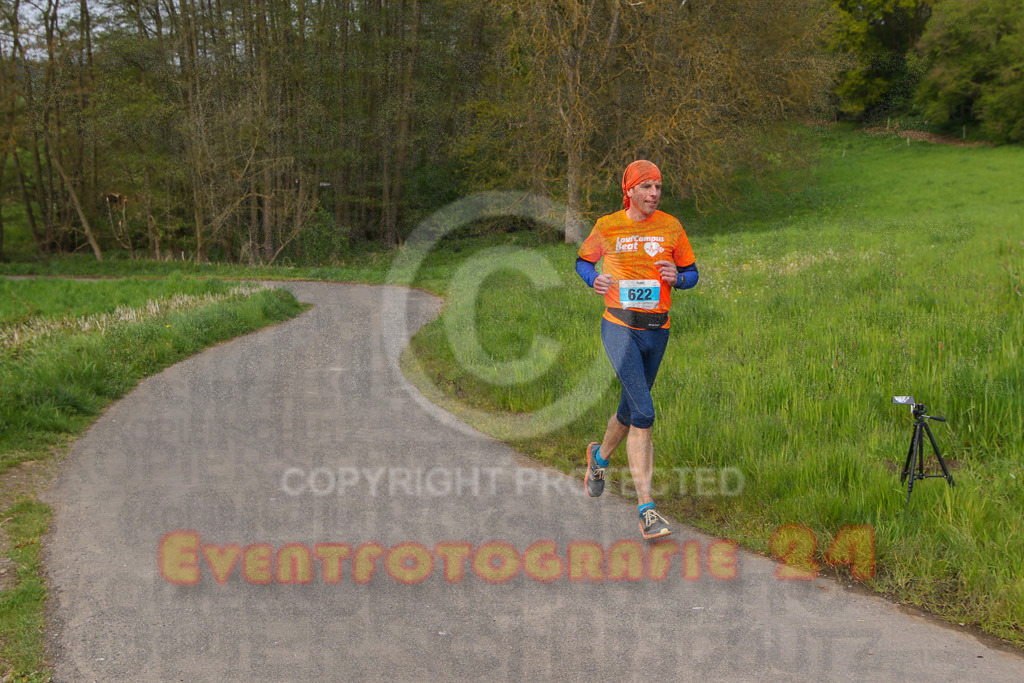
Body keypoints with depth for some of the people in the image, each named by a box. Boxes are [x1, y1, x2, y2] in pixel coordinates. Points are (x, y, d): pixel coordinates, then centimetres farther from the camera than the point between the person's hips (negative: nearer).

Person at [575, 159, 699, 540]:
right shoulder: (607, 226, 0)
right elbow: (584, 260, 16)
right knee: (644, 413, -18)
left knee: (630, 411, 17)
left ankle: (600, 456, 50)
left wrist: (677, 277, -12)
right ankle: (646, 508, -16)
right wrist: (594, 279, -6)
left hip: (657, 330, 4)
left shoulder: (671, 227, 4)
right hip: (620, 327, -4)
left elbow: (691, 273, 12)